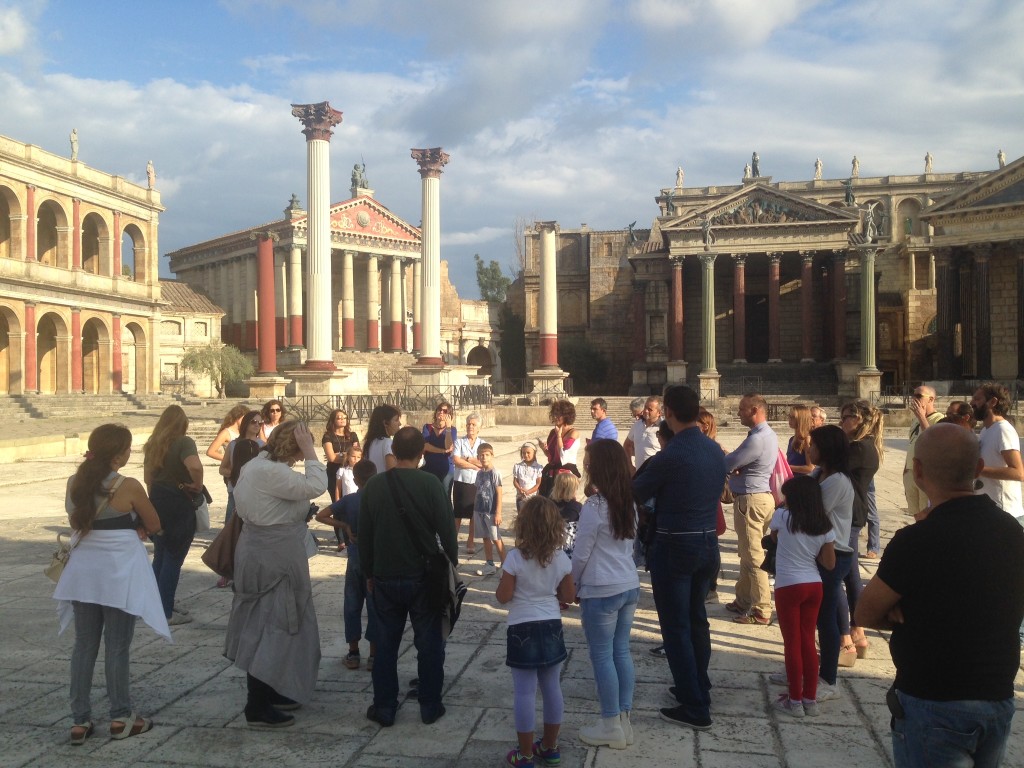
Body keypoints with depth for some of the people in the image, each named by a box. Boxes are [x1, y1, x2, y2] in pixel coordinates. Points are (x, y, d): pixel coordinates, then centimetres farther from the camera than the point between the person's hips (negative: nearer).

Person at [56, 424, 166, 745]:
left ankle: (80, 721, 19)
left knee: (84, 645, 13)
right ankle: (121, 718, 18)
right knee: (116, 646, 6)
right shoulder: (128, 487, -16)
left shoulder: (74, 482, 0)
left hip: (84, 570, 5)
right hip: (119, 571, -5)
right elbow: (154, 526, -4)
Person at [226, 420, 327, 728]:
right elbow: (316, 486, -28)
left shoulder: (258, 464, 9)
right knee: (271, 628, -2)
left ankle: (269, 693, 31)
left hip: (263, 553, 11)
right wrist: (310, 451, -22)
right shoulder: (271, 472, -24)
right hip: (274, 558, -11)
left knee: (266, 626, 19)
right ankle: (257, 708, 5)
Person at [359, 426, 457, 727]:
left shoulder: (374, 485, -4)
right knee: (429, 644, 10)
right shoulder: (430, 484, -13)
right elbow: (447, 530, -11)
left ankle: (384, 708, 20)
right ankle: (430, 707, 18)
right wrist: (452, 565, 4)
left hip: (385, 578, 2)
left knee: (386, 645, 13)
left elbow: (364, 534, 3)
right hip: (423, 577, -2)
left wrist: (369, 573, 14)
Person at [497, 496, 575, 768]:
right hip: (552, 628, 4)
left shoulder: (515, 557, -16)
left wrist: (501, 584, 8)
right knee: (552, 689, 15)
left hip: (522, 630, -4)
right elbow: (569, 596, 4)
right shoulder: (561, 559, -4)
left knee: (525, 693, 4)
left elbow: (503, 596, -13)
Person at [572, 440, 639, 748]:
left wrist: (571, 585, 4)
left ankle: (611, 727, 14)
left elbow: (581, 555, -12)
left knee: (602, 656, 4)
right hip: (629, 586, 8)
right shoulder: (628, 502, 6)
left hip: (601, 592, -7)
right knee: (621, 652, 15)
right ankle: (624, 720, 23)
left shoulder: (594, 506, -17)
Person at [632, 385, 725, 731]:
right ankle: (699, 688, 36)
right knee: (697, 620, 22)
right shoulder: (715, 449, 2)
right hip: (708, 543, 8)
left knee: (676, 628, 3)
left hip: (675, 548, -8)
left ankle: (695, 708, 8)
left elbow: (635, 492, -10)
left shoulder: (671, 456, -21)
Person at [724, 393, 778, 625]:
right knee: (748, 554, 18)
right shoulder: (768, 435, 13)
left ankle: (761, 611, 4)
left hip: (750, 500, -10)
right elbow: (741, 461, 13)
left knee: (753, 556, -3)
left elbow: (727, 464, -19)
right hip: (762, 495, 10)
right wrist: (735, 468, -7)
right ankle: (743, 601, 28)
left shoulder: (757, 438, -21)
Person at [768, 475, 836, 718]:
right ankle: (810, 699, 20)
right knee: (808, 642, 13)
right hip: (814, 586, 4)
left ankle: (794, 701, 11)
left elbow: (773, 536, 12)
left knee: (792, 643, 4)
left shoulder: (782, 516, -9)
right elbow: (830, 564, 2)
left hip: (788, 587, -4)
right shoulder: (824, 526, 1)